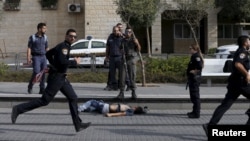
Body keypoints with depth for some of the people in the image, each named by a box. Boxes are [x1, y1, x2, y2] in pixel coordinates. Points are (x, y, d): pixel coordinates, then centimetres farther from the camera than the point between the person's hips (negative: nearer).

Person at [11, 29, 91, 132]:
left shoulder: (64, 46, 14)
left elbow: (48, 54, 24)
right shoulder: (63, 46, -15)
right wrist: (75, 62, -15)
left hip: (61, 78, 10)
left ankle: (78, 125, 8)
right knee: (45, 100, -6)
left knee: (73, 98, 6)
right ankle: (18, 109, 3)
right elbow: (62, 61, -30)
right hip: (56, 77, -10)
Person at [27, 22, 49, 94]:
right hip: (36, 57, -4)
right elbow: (29, 48, -3)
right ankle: (30, 87, 4)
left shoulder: (45, 37, 11)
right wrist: (28, 59, -12)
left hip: (43, 57, 4)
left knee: (43, 73, -1)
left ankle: (42, 90, 5)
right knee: (36, 72, -16)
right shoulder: (32, 37, -2)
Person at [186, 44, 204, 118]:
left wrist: (194, 71, -18)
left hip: (195, 78, -11)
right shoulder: (194, 56, 15)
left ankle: (196, 113, -3)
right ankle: (195, 111, 28)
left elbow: (200, 66, -29)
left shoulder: (196, 56, -16)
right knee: (193, 96, 18)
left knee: (195, 96, -7)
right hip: (192, 78, 11)